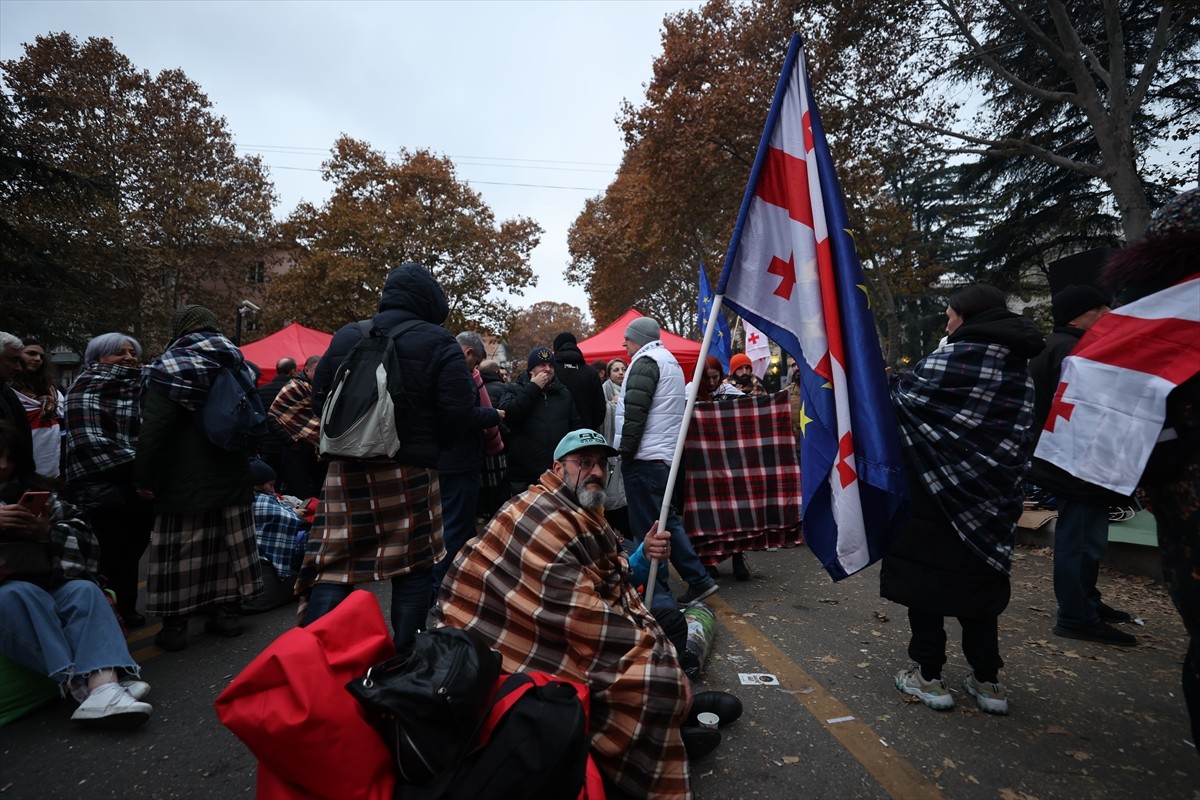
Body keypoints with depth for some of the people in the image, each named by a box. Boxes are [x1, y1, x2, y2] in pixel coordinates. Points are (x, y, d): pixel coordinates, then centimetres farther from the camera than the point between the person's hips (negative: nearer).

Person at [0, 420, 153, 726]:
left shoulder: (32, 487, 16)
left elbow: (83, 533, 12)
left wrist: (48, 533, -10)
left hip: (44, 587, 2)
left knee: (83, 590, -26)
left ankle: (104, 685, -46)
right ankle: (77, 682, -40)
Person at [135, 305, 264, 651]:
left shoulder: (168, 367, -8)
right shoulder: (237, 365, 8)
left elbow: (153, 430, -14)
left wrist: (143, 476, -8)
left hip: (185, 479, -5)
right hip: (232, 477, 5)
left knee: (180, 550, 3)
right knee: (229, 543, 12)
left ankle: (175, 624, 10)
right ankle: (229, 611, 21)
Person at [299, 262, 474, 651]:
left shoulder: (345, 337, 8)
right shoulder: (437, 342, -6)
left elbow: (319, 398, 11)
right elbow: (458, 409, -13)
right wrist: (430, 444, 5)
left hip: (347, 467, 4)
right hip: (410, 471, -3)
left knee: (334, 566, 9)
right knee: (413, 568, 10)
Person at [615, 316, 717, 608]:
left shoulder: (645, 362, -10)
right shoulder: (669, 361, 21)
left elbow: (634, 412, -19)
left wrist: (625, 451, -13)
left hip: (645, 457, -10)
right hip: (665, 455, 10)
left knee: (647, 528, -3)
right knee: (667, 518, 16)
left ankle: (659, 597, 4)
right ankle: (698, 579, 19)